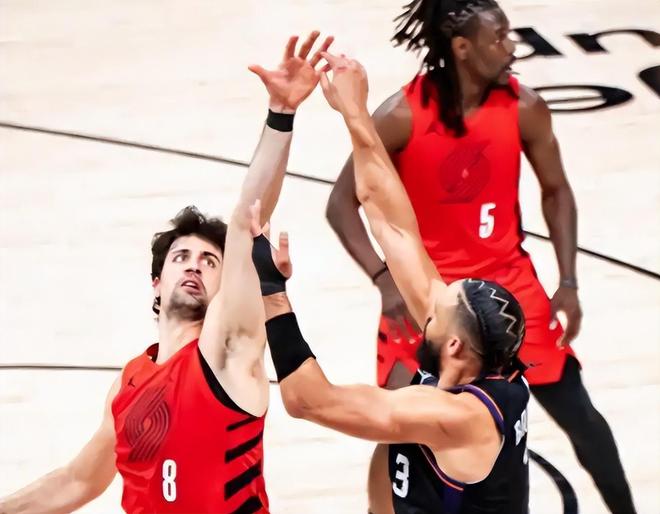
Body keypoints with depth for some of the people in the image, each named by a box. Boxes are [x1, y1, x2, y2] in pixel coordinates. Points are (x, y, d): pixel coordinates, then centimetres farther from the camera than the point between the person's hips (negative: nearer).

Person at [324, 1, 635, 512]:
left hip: (508, 281, 3)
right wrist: (385, 279, -23)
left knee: (577, 413, 6)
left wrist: (568, 285, -3)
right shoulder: (401, 116, -19)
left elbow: (556, 191, 4)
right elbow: (342, 203, -12)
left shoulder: (524, 107, -11)